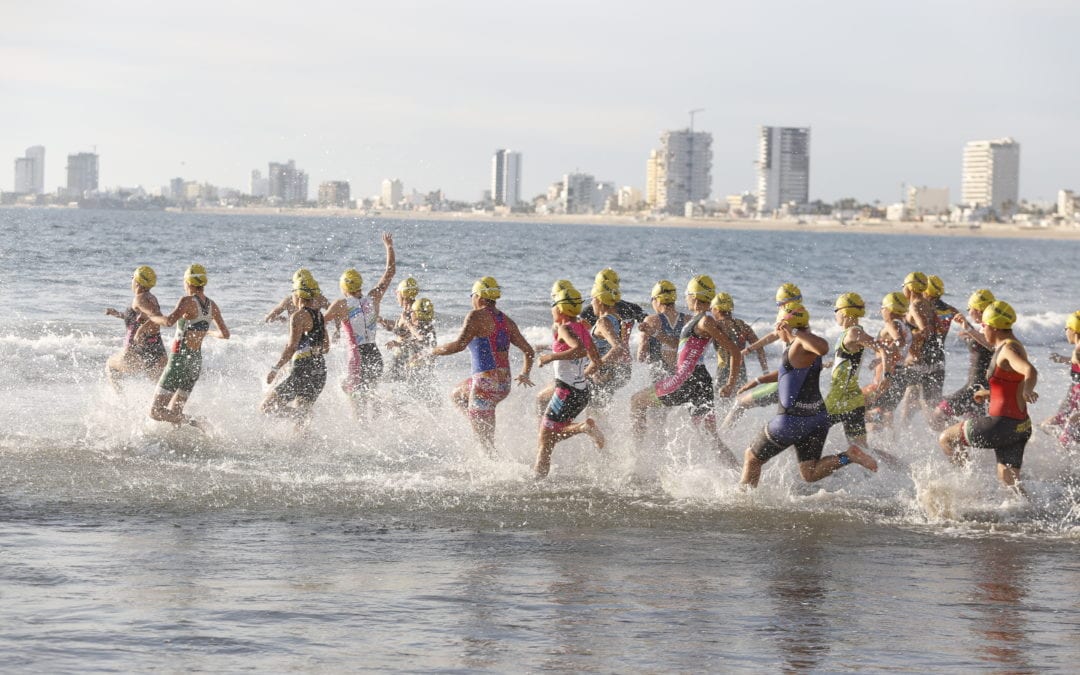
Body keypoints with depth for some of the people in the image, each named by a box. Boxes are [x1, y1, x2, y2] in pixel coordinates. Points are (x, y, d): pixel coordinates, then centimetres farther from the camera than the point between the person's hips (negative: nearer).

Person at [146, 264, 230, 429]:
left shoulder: (187, 301, -15)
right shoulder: (212, 305, 5)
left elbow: (169, 321, -31)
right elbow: (225, 334, 14)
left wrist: (153, 317, -10)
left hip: (180, 360, -7)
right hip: (197, 361, 7)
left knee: (156, 412, -6)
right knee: (173, 413, 17)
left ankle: (189, 422, -24)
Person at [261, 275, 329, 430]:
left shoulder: (298, 316, -11)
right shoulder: (319, 315, 13)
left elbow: (292, 347, -19)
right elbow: (326, 347, 20)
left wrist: (275, 369, -18)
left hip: (303, 370, -8)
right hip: (320, 370, 8)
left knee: (267, 405, -5)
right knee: (302, 410, 18)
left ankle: (299, 415, -24)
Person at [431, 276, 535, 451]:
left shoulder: (476, 316, -10)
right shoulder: (507, 321, 12)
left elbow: (459, 345, -22)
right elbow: (529, 351, 13)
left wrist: (431, 352, -11)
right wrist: (524, 375, 29)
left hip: (486, 382, -8)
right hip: (505, 384, 8)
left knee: (486, 443, -2)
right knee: (456, 396, 31)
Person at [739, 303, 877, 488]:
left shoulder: (802, 344, -17)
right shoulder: (801, 344, 13)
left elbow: (823, 348, -42)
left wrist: (795, 331, -37)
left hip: (793, 419, -9)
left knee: (752, 458, 11)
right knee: (810, 474, 8)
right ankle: (848, 456, -10)